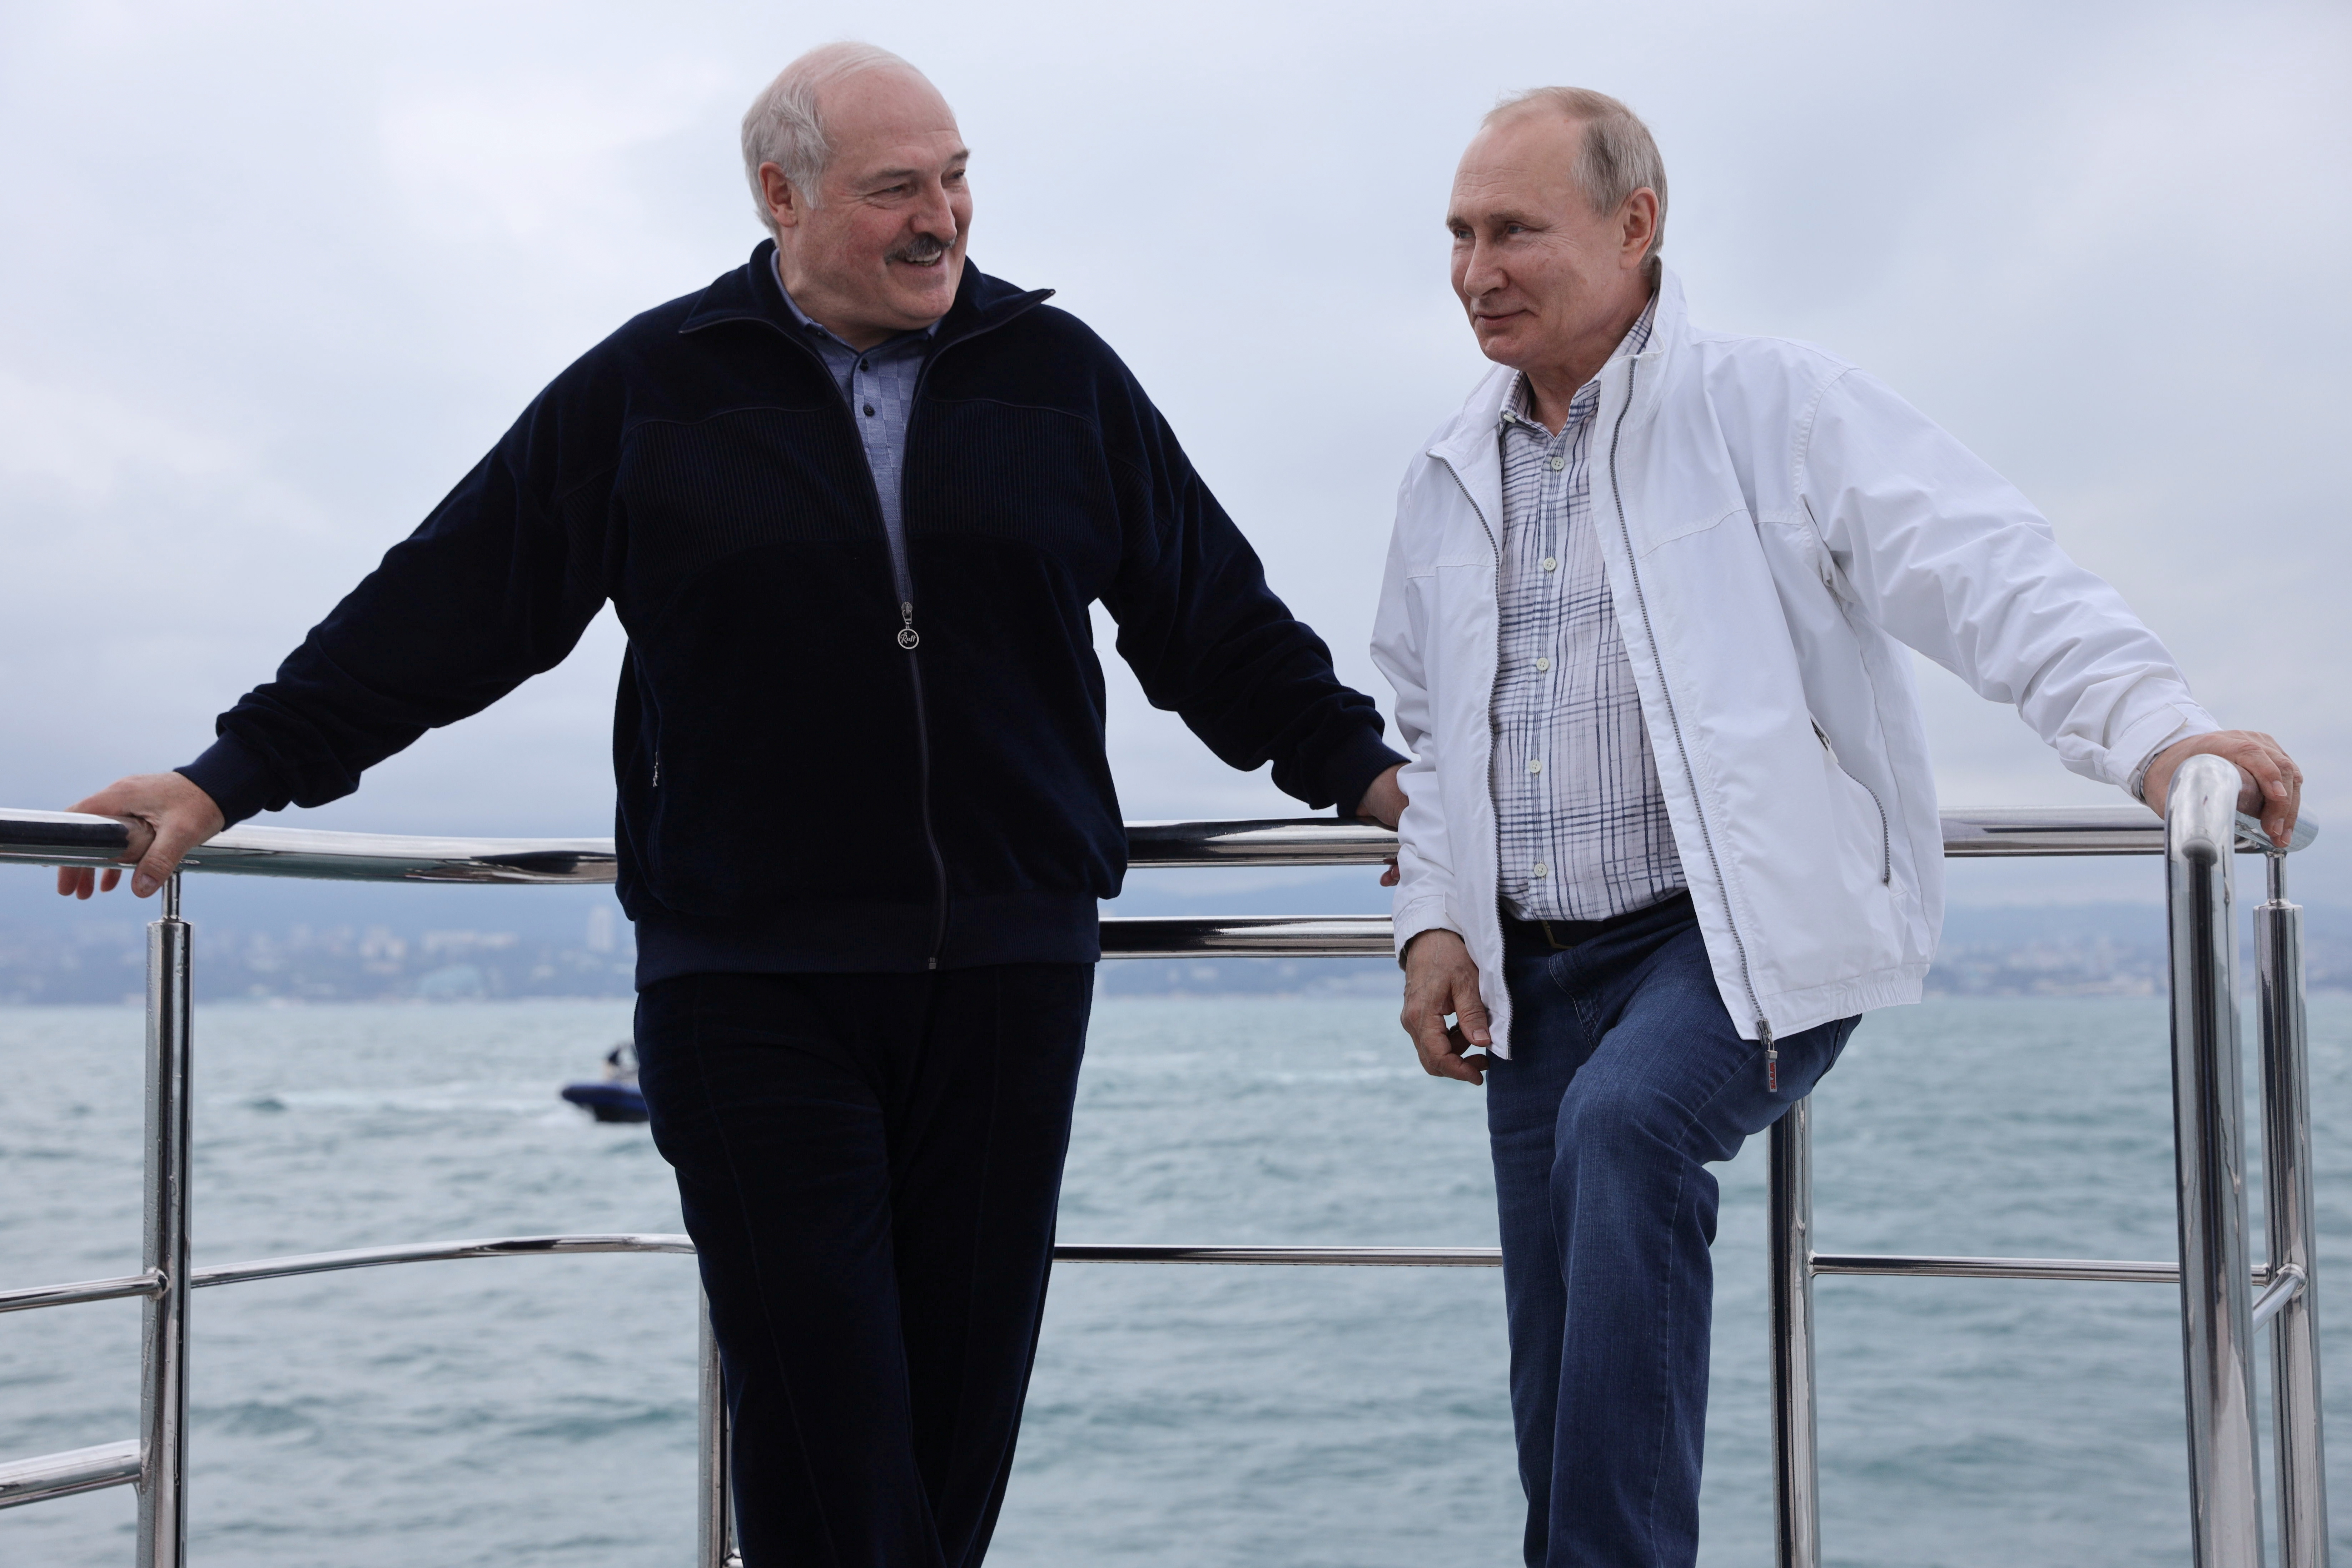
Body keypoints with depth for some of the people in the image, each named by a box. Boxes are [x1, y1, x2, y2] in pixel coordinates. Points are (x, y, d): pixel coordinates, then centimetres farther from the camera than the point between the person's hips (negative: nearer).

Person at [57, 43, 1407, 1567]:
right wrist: (229, 779, 1)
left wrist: (1367, 769, 12)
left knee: (962, 1392, 7)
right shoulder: (653, 388, 3)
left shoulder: (1062, 376, 9)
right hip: (750, 982, -2)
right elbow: (441, 610, 4)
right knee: (819, 1408, -4)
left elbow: (1218, 620, 17)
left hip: (1008, 970, 2)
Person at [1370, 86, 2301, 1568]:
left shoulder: (1775, 407, -6)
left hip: (1754, 933, -6)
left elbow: (1987, 570, -19)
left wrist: (2155, 727, -35)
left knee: (1623, 1120, -34)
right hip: (1538, 969, 6)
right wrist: (1434, 919, 8)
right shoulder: (1452, 477, 12)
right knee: (1563, 1375, 6)